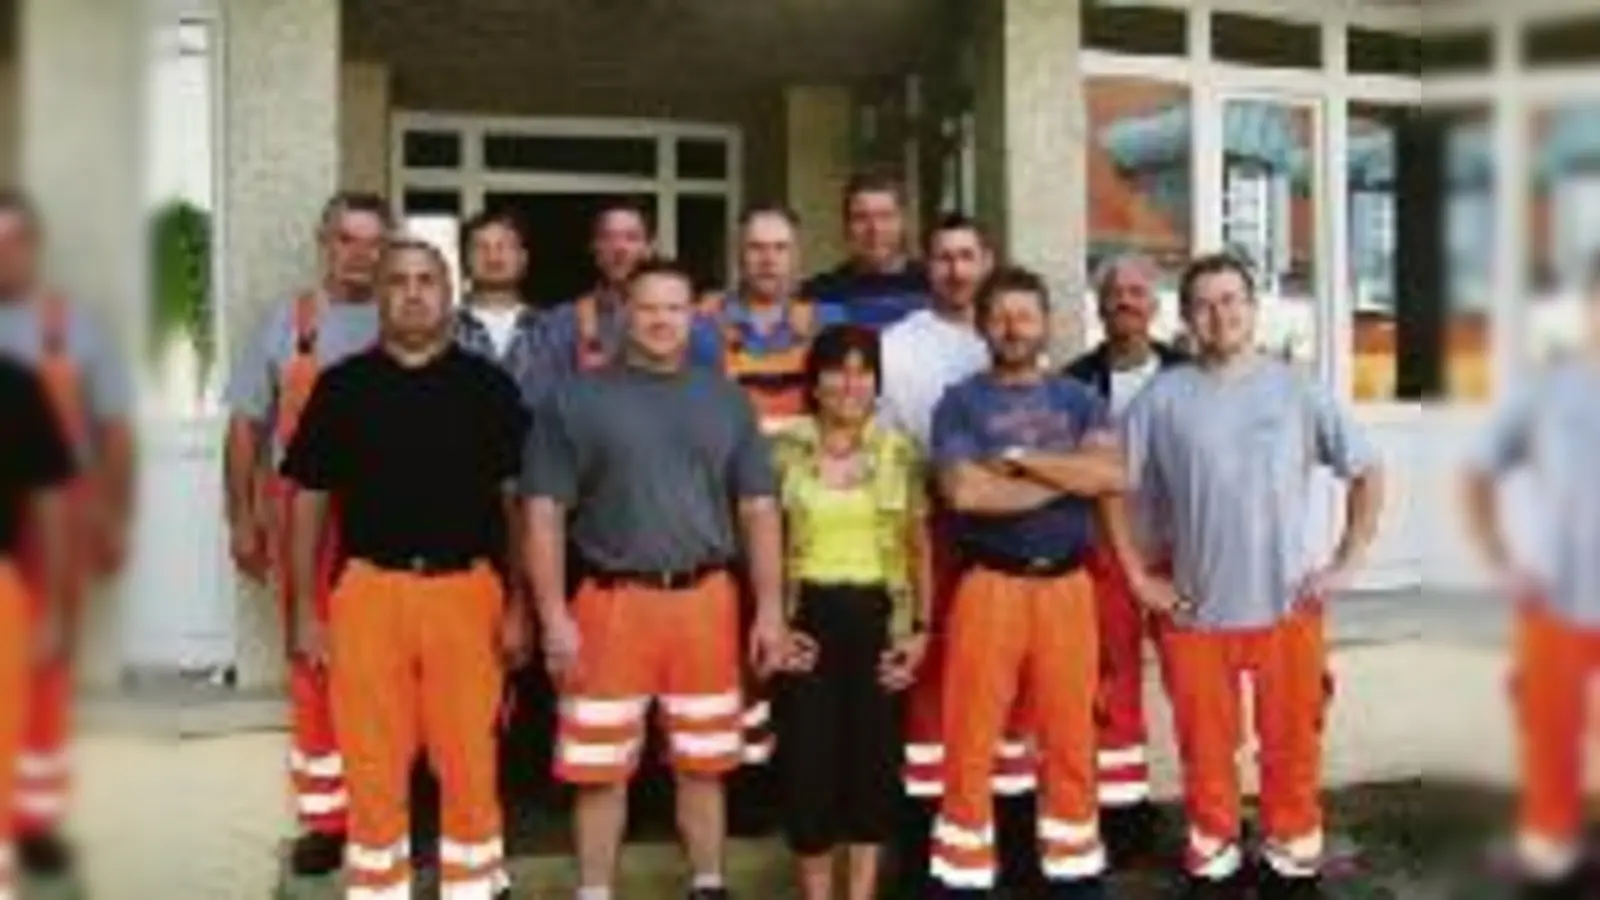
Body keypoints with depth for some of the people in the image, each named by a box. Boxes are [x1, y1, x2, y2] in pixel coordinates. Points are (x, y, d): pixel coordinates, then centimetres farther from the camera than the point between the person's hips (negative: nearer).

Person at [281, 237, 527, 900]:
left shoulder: (487, 385, 4)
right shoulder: (342, 386, 5)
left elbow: (517, 498, 5)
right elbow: (311, 500, 7)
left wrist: (519, 604, -1)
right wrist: (306, 609, 3)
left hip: (466, 591, 0)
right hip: (368, 591, 1)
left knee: (469, 763, 5)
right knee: (372, 765, 7)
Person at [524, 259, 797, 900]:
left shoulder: (725, 400, 9)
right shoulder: (575, 399, 1)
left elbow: (759, 510, 8)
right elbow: (544, 514, -3)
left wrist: (771, 609, 2)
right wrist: (554, 616, -10)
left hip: (706, 600, 2)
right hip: (611, 601, -2)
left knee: (703, 764, 13)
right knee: (600, 768, 5)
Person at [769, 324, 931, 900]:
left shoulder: (900, 452, 4)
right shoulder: (784, 449, -1)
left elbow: (919, 549, 8)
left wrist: (921, 629, 2)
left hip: (878, 616, 1)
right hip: (807, 614, -1)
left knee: (874, 755, 7)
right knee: (809, 754, 2)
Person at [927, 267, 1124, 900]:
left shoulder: (1079, 400, 12)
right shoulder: (960, 402, 2)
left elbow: (1111, 477, -7)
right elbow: (964, 491, -15)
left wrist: (1018, 457, -11)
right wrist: (1067, 478, -7)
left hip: (1067, 585, 3)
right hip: (990, 585, -3)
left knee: (1070, 742, 10)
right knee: (972, 743, 0)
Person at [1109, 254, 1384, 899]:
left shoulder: (1296, 390, 0)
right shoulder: (1161, 399, -3)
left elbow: (1367, 471, 7)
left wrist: (1345, 564, 1)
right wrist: (1139, 578, -2)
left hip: (1288, 606, 1)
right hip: (1195, 612, 0)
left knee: (1292, 746, 11)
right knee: (1206, 751, 11)